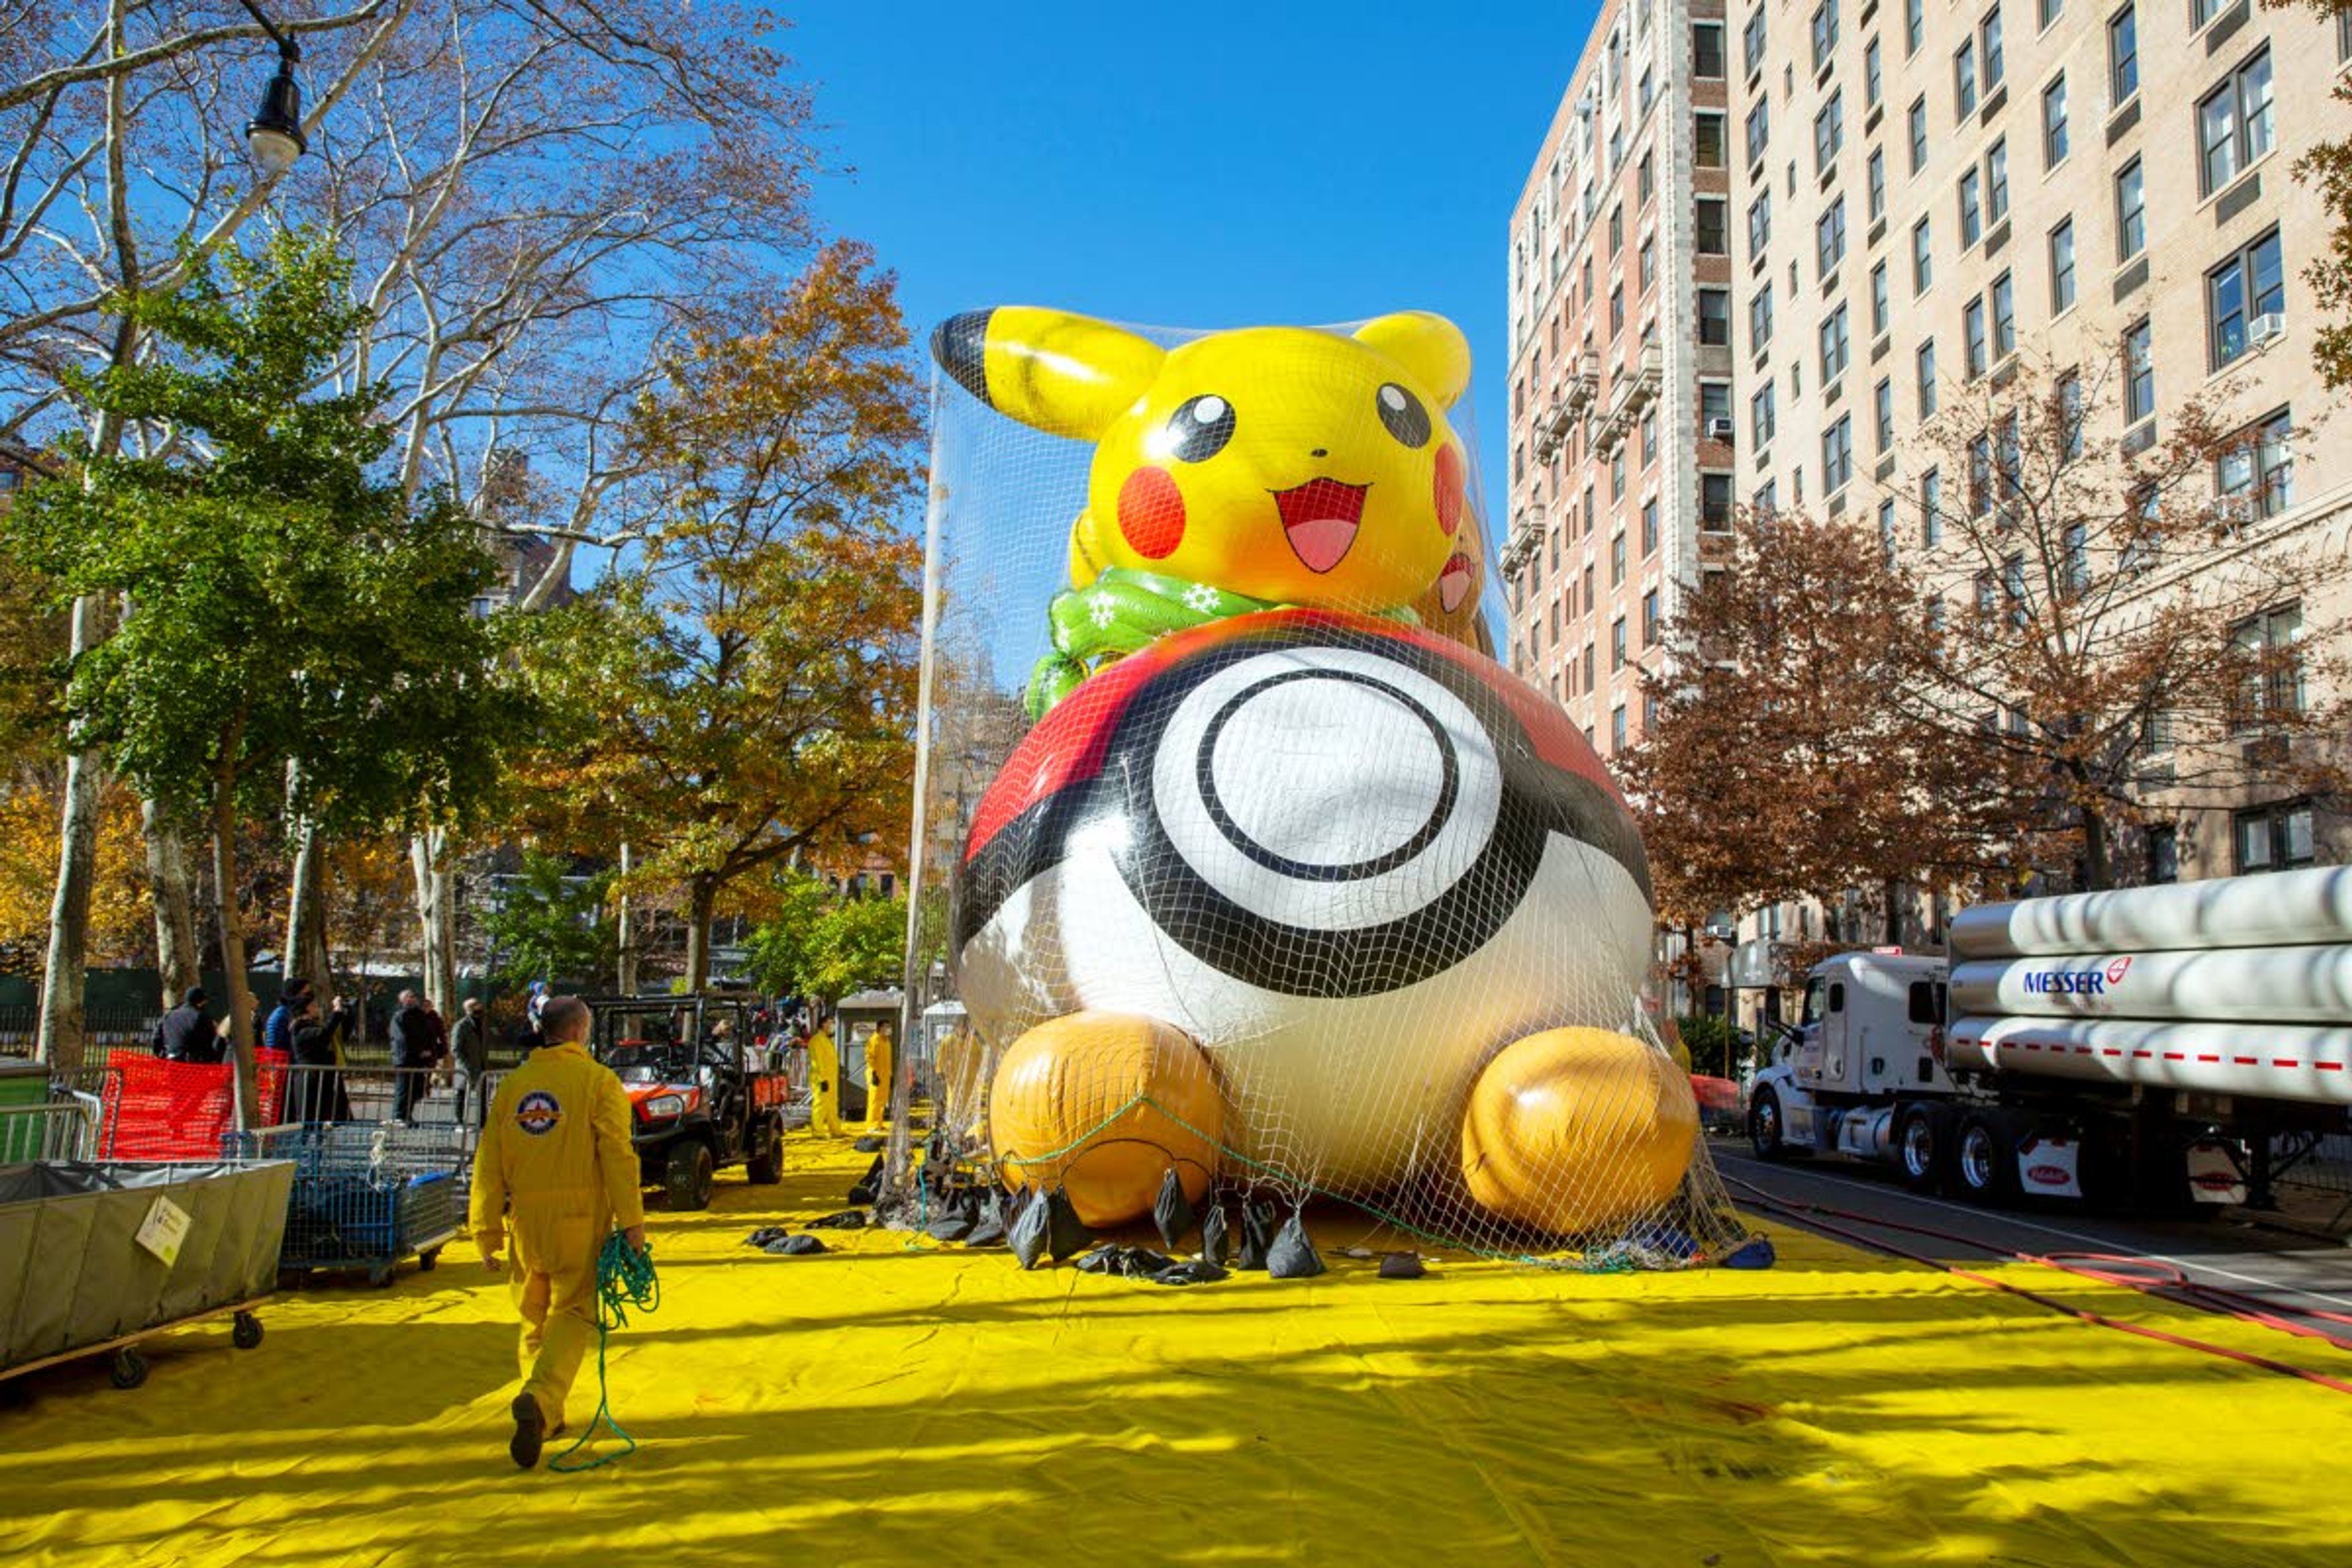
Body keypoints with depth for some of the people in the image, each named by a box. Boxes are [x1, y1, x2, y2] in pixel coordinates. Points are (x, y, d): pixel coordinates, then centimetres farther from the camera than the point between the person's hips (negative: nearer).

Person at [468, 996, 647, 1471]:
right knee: (572, 1315, 2)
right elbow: (618, 1155, -12)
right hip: (580, 1218, -4)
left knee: (535, 1319, 18)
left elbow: (488, 1163, 8)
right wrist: (632, 1221, -10)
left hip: (527, 1220, 4)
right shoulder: (597, 1080, -5)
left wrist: (487, 1232, 13)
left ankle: (546, 1418, 27)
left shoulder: (514, 1084, 8)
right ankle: (538, 1400, -20)